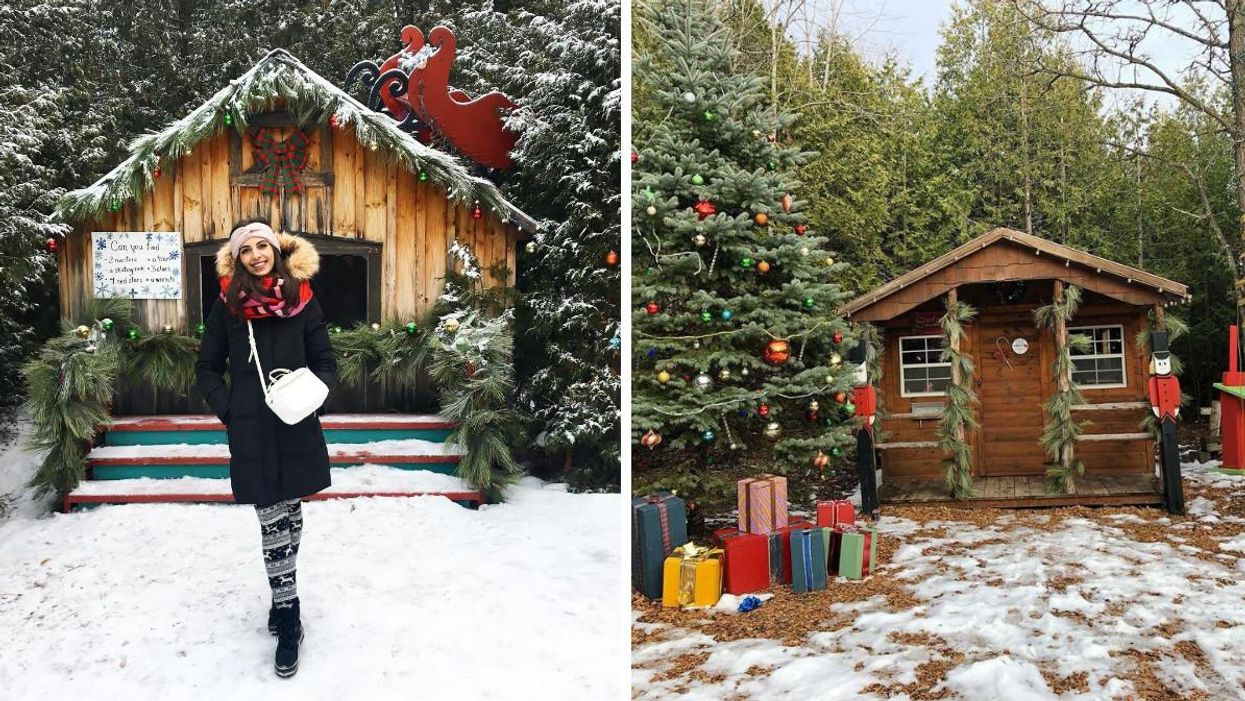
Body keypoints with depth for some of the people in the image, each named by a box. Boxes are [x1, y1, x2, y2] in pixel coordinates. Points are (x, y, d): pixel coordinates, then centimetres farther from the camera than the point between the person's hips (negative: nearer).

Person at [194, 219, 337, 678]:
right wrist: (227, 410, -4)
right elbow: (207, 368, 9)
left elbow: (325, 360, 6)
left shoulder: (302, 300, 2)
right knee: (273, 520, -2)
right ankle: (288, 619, 5)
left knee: (289, 514, 11)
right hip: (251, 432, -1)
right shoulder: (227, 305, 1)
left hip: (297, 429, 1)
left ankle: (281, 596, 32)